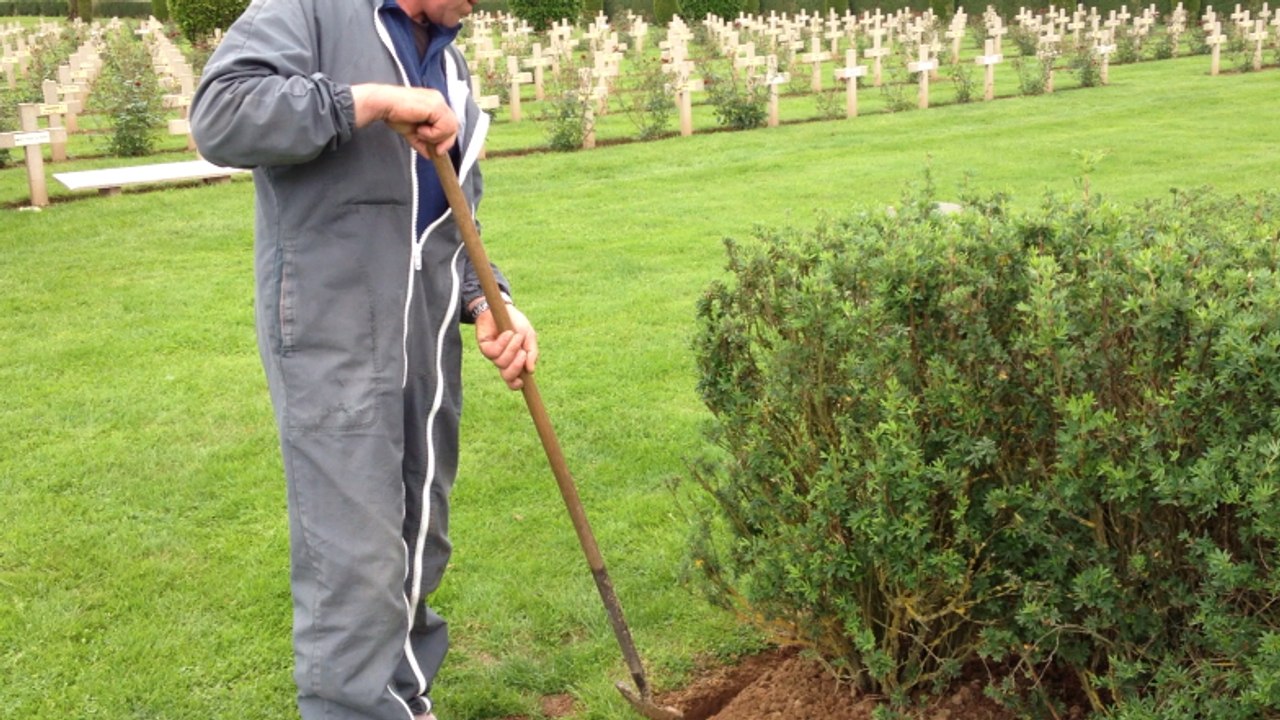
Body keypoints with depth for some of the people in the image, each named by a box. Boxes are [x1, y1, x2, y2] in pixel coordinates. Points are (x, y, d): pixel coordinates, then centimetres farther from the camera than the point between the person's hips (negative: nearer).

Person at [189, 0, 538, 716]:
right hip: (332, 333, -7)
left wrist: (487, 304, 2)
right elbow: (220, 115, -20)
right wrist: (372, 100, -20)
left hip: (429, 338, 8)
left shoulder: (449, 63, 18)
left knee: (420, 543, 15)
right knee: (356, 561, -8)